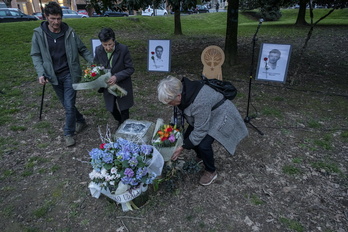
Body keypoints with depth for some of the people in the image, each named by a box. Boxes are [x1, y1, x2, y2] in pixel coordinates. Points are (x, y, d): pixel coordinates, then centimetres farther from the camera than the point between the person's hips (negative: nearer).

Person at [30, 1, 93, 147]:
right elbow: (36, 55, 0)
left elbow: (82, 50, 2)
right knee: (66, 104, 14)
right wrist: (41, 73, -15)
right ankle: (80, 121, 38)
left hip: (70, 74, -2)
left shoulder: (69, 32, -5)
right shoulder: (38, 34, -4)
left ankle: (68, 133, 13)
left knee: (69, 105, -3)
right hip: (54, 76, 2)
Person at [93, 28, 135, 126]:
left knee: (124, 110, 12)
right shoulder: (98, 50, -11)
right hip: (108, 85, 4)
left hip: (122, 85, -3)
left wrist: (117, 77, -29)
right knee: (111, 109, 20)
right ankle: (120, 121, 50)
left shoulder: (123, 49, -21)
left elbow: (130, 69, -16)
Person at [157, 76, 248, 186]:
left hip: (220, 116, -8)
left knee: (203, 144, -21)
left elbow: (200, 130, -31)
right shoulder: (181, 91, -16)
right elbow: (179, 111, 3)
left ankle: (211, 172, 6)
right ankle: (200, 156, 30)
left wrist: (183, 147, -24)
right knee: (187, 136, 1)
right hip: (204, 117, 8)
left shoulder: (199, 102, -40)